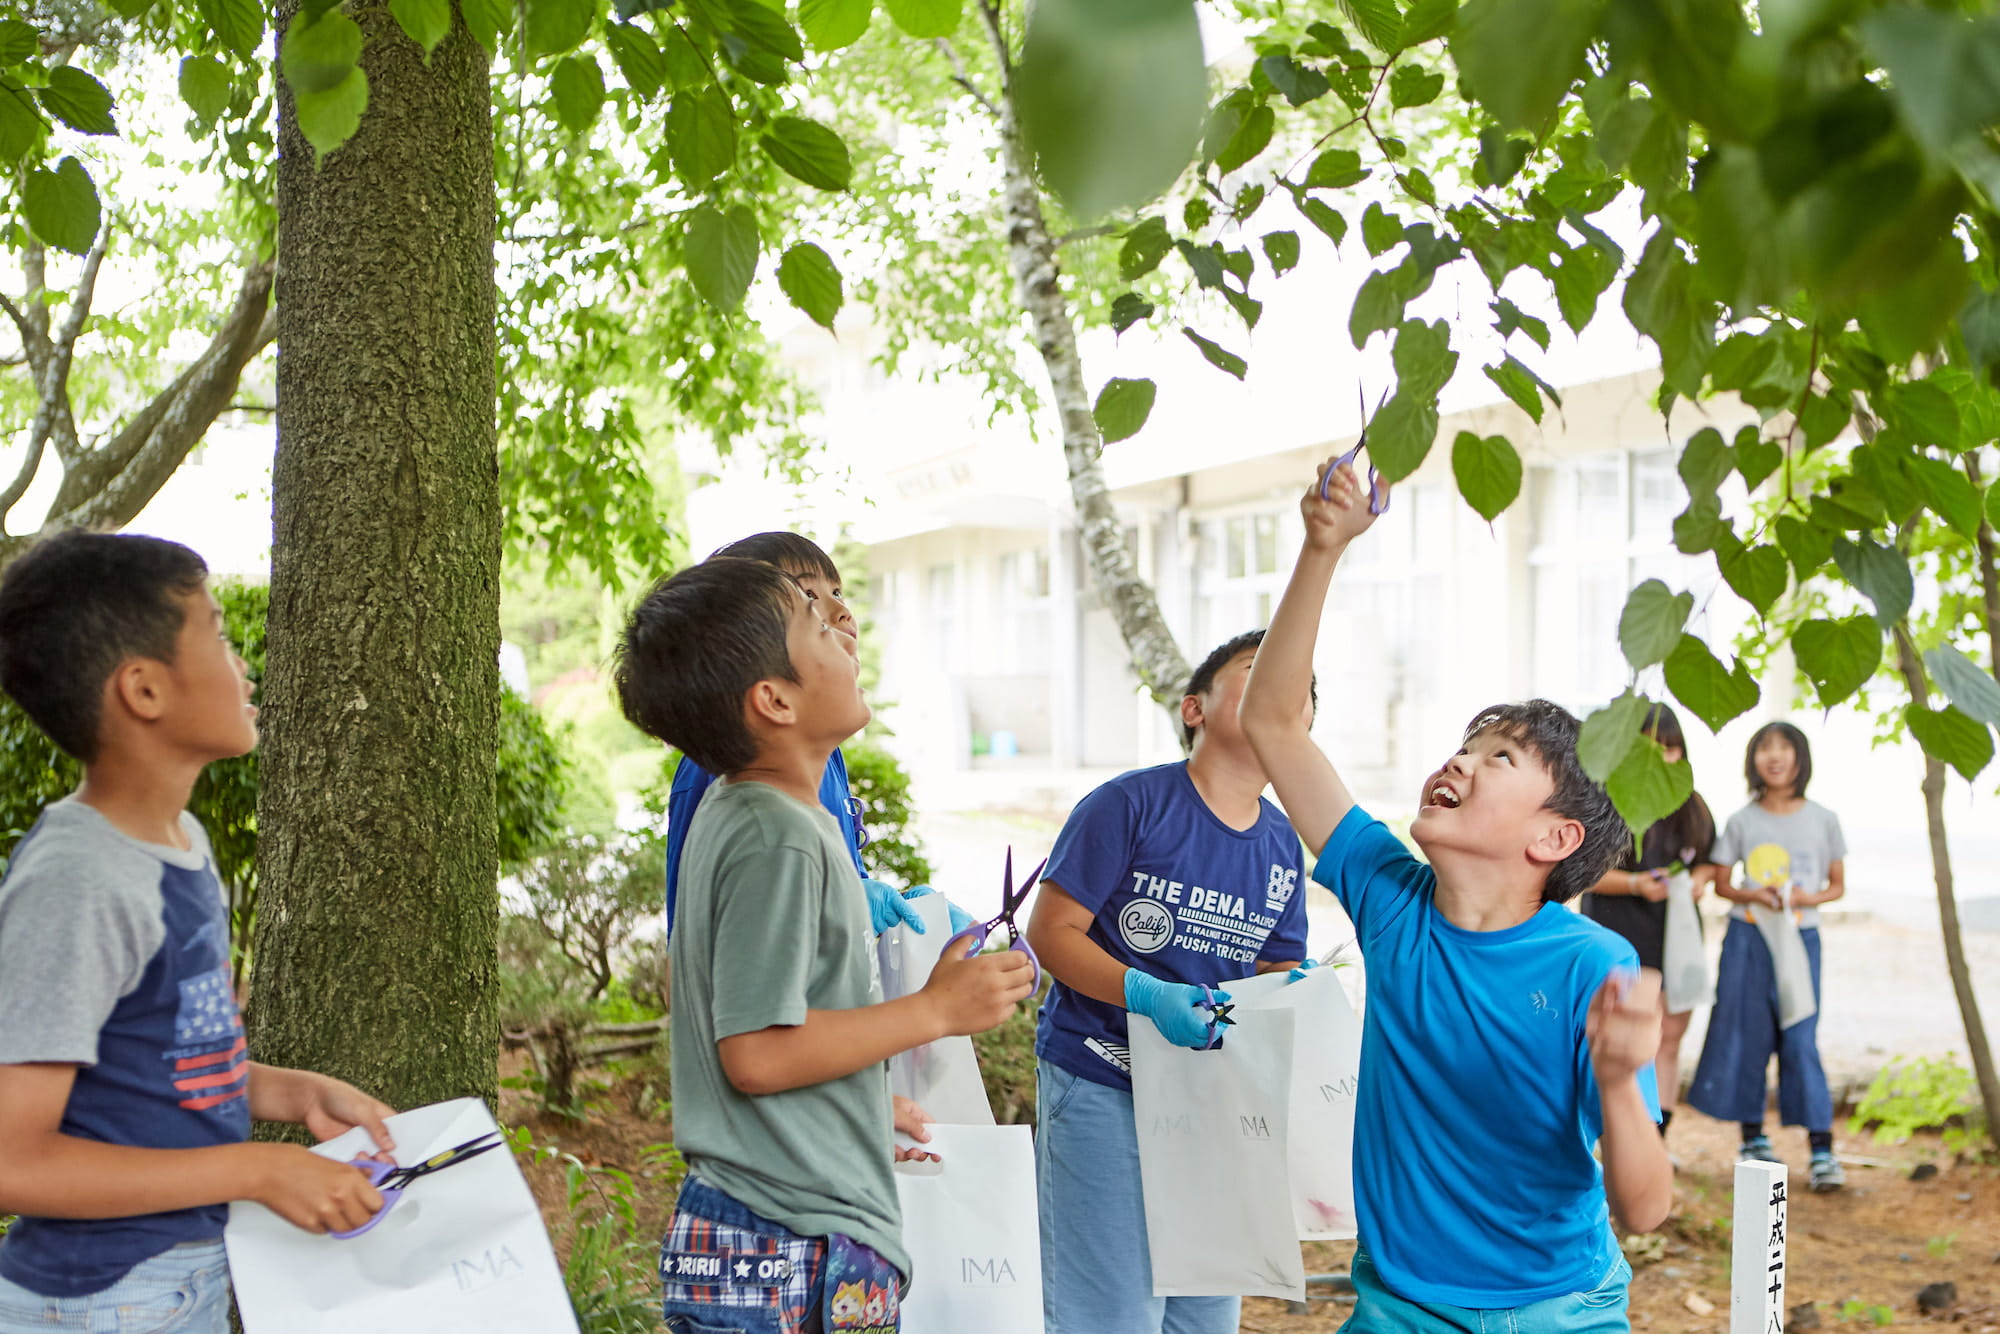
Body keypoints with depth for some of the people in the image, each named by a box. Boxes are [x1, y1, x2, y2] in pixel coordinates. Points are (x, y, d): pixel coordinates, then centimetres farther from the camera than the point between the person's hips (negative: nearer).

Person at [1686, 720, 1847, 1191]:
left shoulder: (1823, 820, 1)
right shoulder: (1741, 822, 1)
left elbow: (1838, 885, 7)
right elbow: (1721, 884, 6)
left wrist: (1810, 898, -14)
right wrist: (1750, 895, -14)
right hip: (1747, 939, 1)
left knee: (1800, 1040, -6)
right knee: (1747, 1036, 4)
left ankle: (1821, 1149, -3)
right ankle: (1753, 1138, 18)